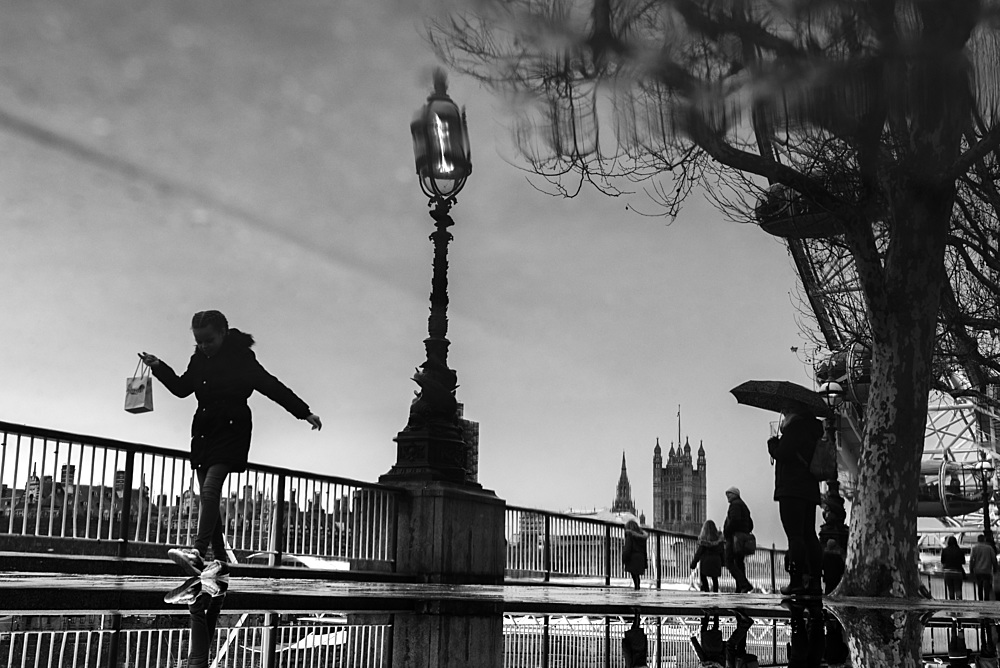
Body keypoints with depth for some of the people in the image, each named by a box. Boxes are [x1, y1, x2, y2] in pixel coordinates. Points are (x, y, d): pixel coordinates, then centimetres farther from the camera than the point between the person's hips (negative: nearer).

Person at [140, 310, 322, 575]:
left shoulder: (241, 358, -7)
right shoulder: (199, 360, 11)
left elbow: (272, 387, -8)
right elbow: (182, 388, 23)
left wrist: (304, 412, -9)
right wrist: (159, 367, 9)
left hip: (231, 431, -7)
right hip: (204, 432, 7)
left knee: (210, 490, -21)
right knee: (208, 496, 4)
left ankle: (198, 550, -30)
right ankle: (220, 558, 8)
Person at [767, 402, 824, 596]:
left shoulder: (795, 427, -7)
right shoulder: (813, 429, 20)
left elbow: (782, 454, -15)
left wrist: (772, 443, 3)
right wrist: (778, 444, 20)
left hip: (791, 490, -9)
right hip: (811, 490, 9)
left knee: (795, 536, -10)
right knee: (809, 535, 9)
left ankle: (796, 581, -13)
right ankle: (815, 581, 7)